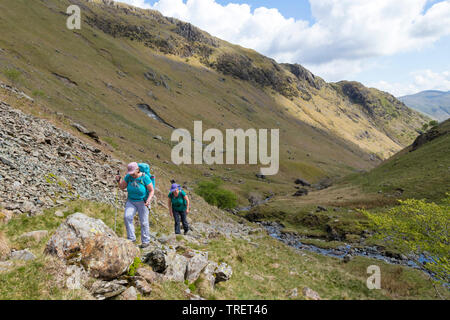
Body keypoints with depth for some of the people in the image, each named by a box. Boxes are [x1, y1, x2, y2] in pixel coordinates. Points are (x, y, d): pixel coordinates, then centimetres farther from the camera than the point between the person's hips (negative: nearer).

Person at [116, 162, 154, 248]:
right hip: (131, 201, 4)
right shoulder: (128, 176, -6)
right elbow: (122, 187, 3)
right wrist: (118, 180, -16)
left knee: (144, 222, -2)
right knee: (127, 217, -19)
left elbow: (152, 190, -13)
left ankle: (145, 241, 12)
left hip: (142, 202, -3)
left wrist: (148, 200, -29)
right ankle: (131, 238, -10)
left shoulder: (144, 177, -17)